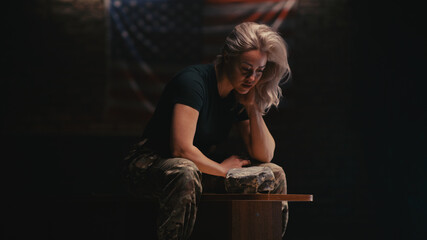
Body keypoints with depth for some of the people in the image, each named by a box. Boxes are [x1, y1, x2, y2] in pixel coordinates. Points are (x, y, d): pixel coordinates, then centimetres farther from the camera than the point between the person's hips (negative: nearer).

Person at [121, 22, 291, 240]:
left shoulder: (240, 95, 2)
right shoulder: (193, 81, -22)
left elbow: (264, 156, 0)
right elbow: (181, 149, -31)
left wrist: (253, 107, -11)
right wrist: (223, 168, -16)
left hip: (199, 168, 8)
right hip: (150, 165, -8)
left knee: (274, 174, -3)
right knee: (185, 173, -43)